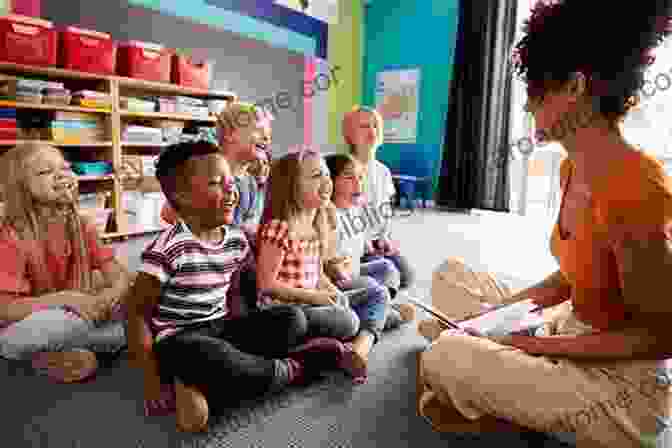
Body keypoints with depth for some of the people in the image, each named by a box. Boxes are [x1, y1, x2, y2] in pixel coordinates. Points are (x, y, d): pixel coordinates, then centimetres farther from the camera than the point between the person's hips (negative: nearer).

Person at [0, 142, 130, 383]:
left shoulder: (82, 226, -4)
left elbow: (119, 275, -7)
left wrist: (113, 292, -29)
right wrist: (64, 298, -32)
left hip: (77, 315, 6)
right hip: (22, 331, -5)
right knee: (67, 322, -39)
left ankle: (66, 353, -9)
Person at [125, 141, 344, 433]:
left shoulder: (236, 239, 0)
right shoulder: (170, 247, -18)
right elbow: (137, 311, -14)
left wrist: (234, 333, 2)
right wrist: (152, 377, -15)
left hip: (221, 328, 6)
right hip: (178, 338, -6)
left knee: (293, 320, -5)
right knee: (207, 356, -39)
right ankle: (291, 368, -11)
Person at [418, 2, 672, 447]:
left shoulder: (633, 186, -29)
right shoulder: (573, 169, -1)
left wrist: (536, 345, -19)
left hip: (621, 382, -8)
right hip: (574, 333, 9)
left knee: (442, 359, -21)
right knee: (453, 274, 9)